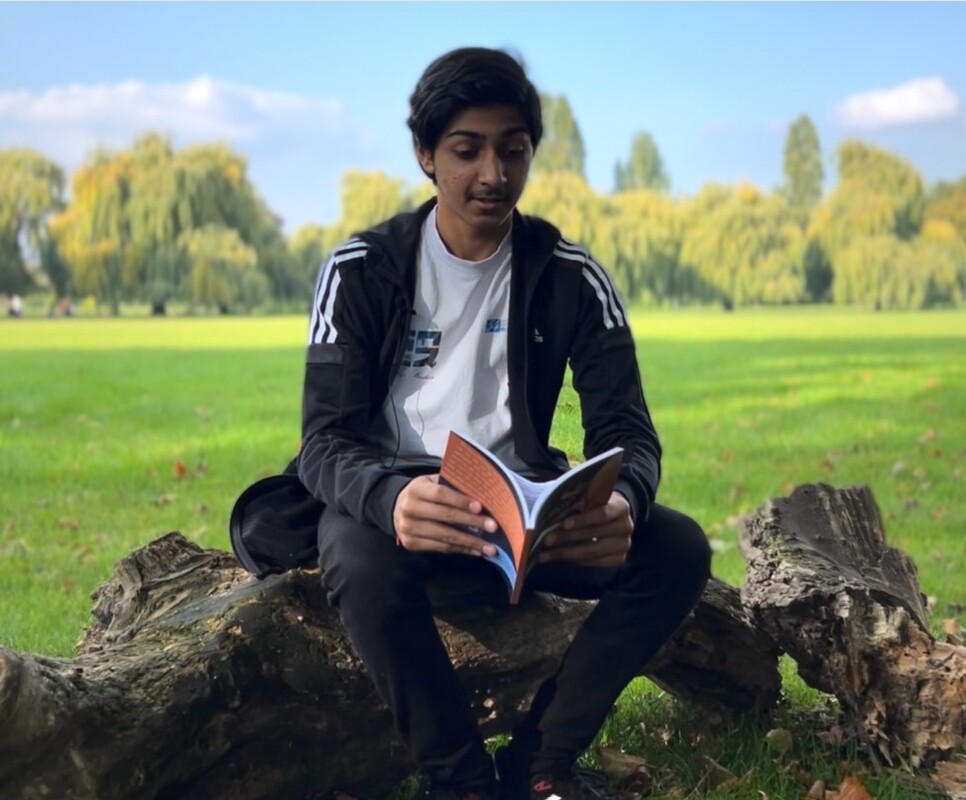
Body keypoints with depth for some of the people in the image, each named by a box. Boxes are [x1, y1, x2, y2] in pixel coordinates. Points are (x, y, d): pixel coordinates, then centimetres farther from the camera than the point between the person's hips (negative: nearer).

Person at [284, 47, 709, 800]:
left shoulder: (571, 276, -4)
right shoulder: (361, 270, -10)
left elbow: (624, 427, -10)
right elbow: (326, 442, -17)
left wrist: (623, 501, -37)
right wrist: (390, 500, -43)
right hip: (394, 499, -2)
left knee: (678, 548, -22)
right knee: (363, 564, -38)